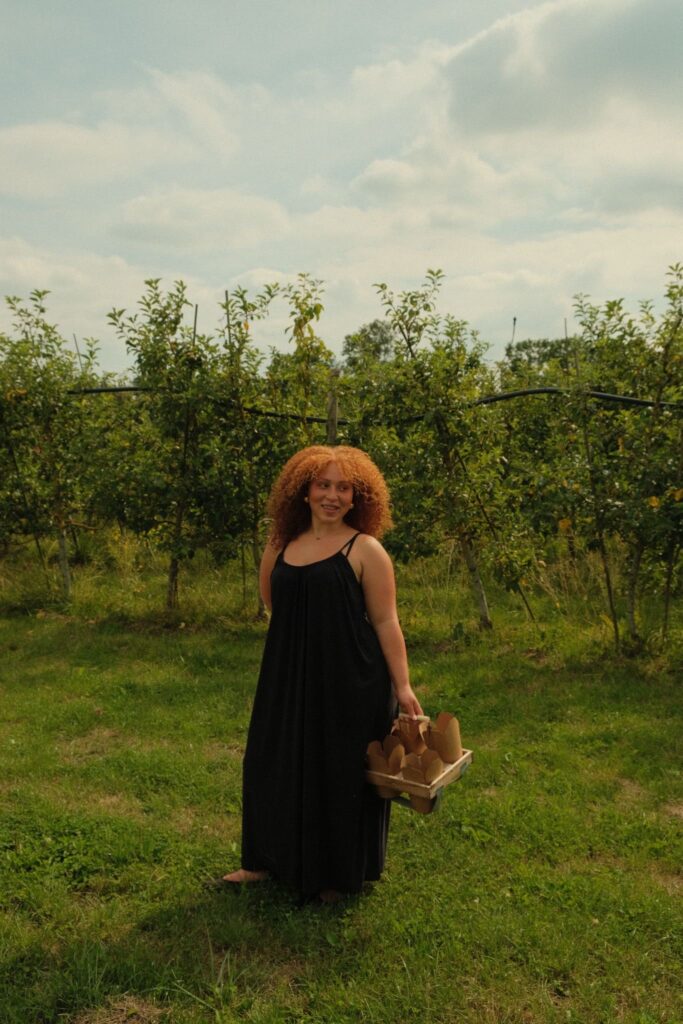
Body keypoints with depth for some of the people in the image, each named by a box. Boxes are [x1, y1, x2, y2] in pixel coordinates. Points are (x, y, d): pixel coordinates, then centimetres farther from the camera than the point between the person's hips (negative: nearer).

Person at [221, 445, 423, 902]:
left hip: (350, 681, -5)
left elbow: (385, 622, -9)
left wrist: (402, 685, -13)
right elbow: (270, 597, 19)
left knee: (340, 773, 7)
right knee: (276, 765, 16)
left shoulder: (366, 550, -9)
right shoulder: (284, 543, 6)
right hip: (288, 678, 6)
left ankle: (338, 874, 29)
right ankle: (270, 859, 38)